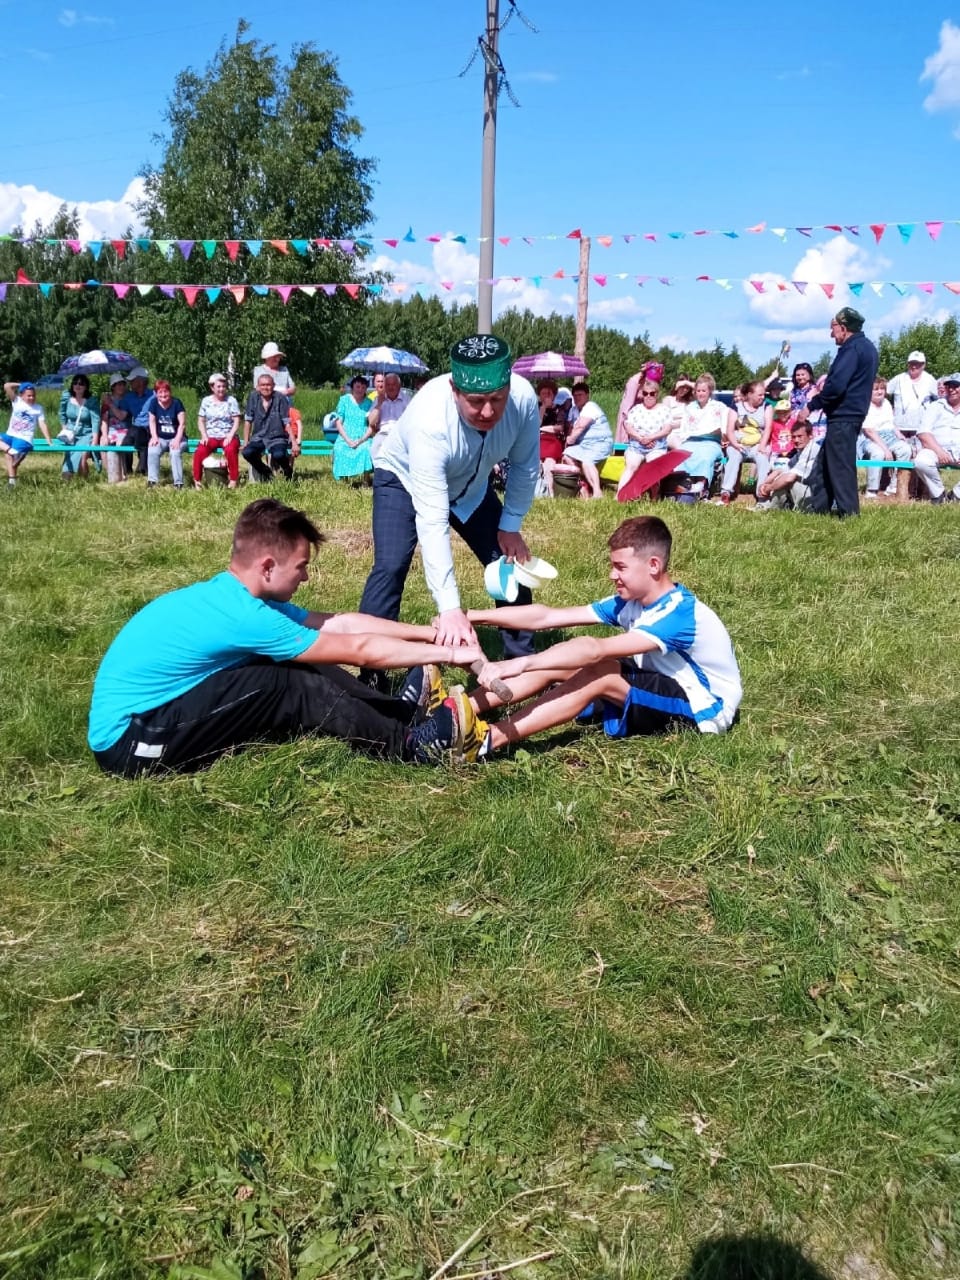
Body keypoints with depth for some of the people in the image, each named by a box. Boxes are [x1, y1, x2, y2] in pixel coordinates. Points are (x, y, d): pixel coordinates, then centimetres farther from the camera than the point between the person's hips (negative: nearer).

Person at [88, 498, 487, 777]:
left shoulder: (235, 596, 4)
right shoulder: (241, 616, -24)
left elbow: (342, 623, 6)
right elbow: (359, 649, -18)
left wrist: (431, 633, 5)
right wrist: (448, 653, -10)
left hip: (151, 712, 9)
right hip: (128, 742, -9)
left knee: (299, 667, 2)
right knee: (294, 686, -16)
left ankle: (400, 713, 12)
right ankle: (408, 744, -3)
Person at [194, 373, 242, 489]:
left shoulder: (231, 400, 3)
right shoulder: (206, 401, 9)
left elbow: (236, 421, -1)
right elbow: (201, 421, 11)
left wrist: (230, 436, -15)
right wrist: (204, 435, -6)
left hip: (228, 436, -2)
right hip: (211, 436, 2)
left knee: (231, 450, -35)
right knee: (199, 451, -26)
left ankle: (233, 481, -23)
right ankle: (197, 481, -14)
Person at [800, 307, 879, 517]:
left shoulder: (852, 348, -15)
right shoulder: (867, 347, 17)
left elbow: (836, 385, -23)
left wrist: (811, 406, -16)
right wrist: (828, 380, 17)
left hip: (843, 417, -10)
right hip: (853, 414, 10)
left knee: (840, 466, -5)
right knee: (824, 462, 15)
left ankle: (849, 513, -2)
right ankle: (818, 507, 19)